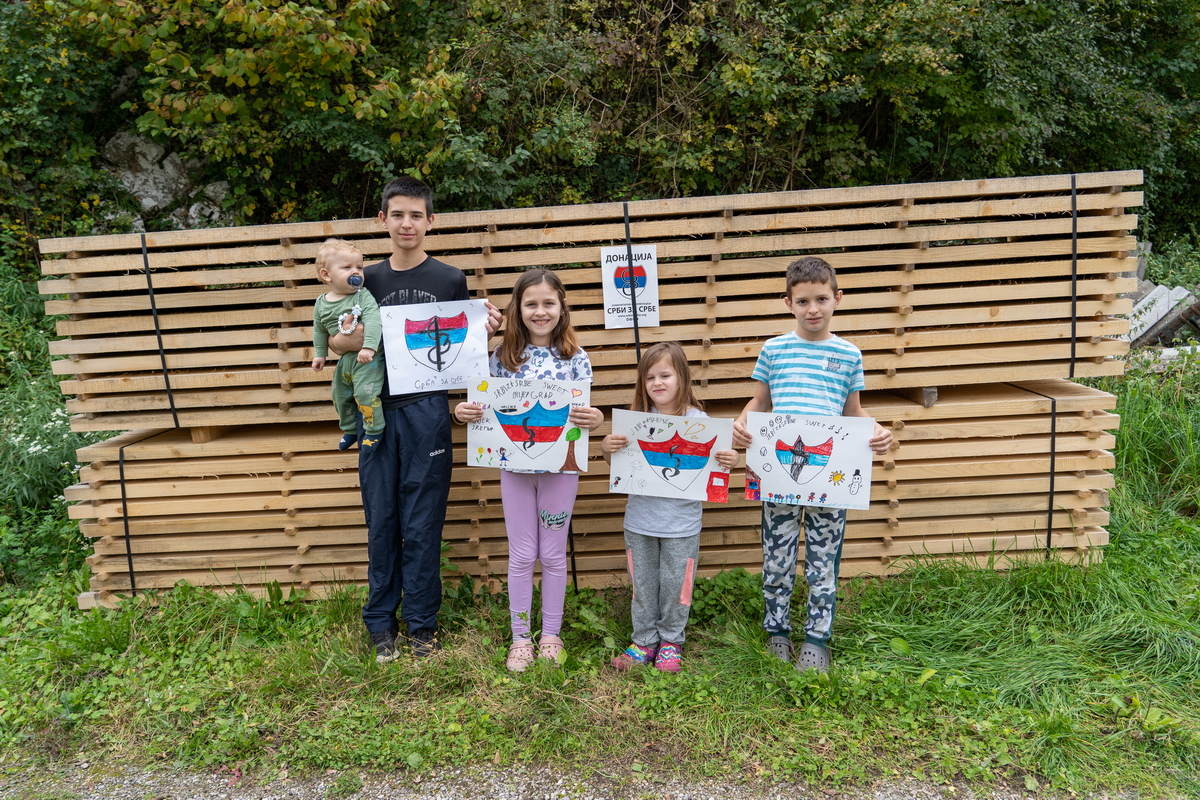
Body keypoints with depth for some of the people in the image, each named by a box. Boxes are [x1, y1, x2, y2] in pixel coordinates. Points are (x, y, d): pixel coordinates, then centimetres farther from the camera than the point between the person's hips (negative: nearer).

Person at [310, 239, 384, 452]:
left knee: (365, 392, -20)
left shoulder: (363, 296, -15)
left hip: (368, 357, -7)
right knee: (340, 395, 19)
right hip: (345, 359, 7)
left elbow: (373, 321, -27)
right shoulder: (321, 303, 2)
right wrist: (319, 353, 15)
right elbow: (319, 330, 15)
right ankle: (350, 430, 42)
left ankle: (374, 431, 0)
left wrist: (369, 347, -38)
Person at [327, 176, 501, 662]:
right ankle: (380, 622, 22)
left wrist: (486, 333, -13)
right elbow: (336, 343, 9)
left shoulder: (450, 280, 5)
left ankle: (421, 624, 17)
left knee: (422, 523, 3)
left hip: (427, 411, -2)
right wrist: (359, 337, -13)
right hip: (376, 411, 2)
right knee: (381, 520, 8)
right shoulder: (368, 280, 10)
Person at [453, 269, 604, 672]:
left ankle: (551, 634, 27)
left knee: (553, 553, 11)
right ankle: (520, 637, 24)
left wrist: (594, 420, -27)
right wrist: (464, 412, -17)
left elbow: (584, 411, -4)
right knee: (522, 555, 10)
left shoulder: (575, 357, -3)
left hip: (561, 466, -1)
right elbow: (489, 408, 4)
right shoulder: (504, 355, -1)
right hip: (515, 466, 1)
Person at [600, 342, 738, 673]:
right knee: (643, 585, 14)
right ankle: (644, 641, 31)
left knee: (675, 584, 11)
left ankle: (671, 642, 31)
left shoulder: (698, 420, -7)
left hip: (682, 523, -2)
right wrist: (606, 449, -16)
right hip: (640, 519, 2)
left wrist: (730, 462, -24)